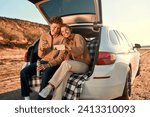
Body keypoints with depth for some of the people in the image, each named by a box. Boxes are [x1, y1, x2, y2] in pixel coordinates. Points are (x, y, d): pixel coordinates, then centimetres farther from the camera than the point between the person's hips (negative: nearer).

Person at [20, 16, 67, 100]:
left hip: (55, 64, -5)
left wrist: (47, 65, -24)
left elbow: (61, 58, -12)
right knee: (24, 72, -15)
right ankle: (27, 99, -9)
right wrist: (41, 49, -18)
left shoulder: (62, 38, -7)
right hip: (43, 61, 5)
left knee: (45, 75, -36)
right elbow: (40, 55, 6)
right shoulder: (44, 36, 6)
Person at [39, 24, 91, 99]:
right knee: (64, 74, -32)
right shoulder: (67, 41, 14)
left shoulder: (77, 37, -6)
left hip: (83, 65, -5)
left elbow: (80, 51, -25)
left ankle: (49, 87, -36)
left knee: (66, 64, -37)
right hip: (73, 65, 5)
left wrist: (69, 48, -44)